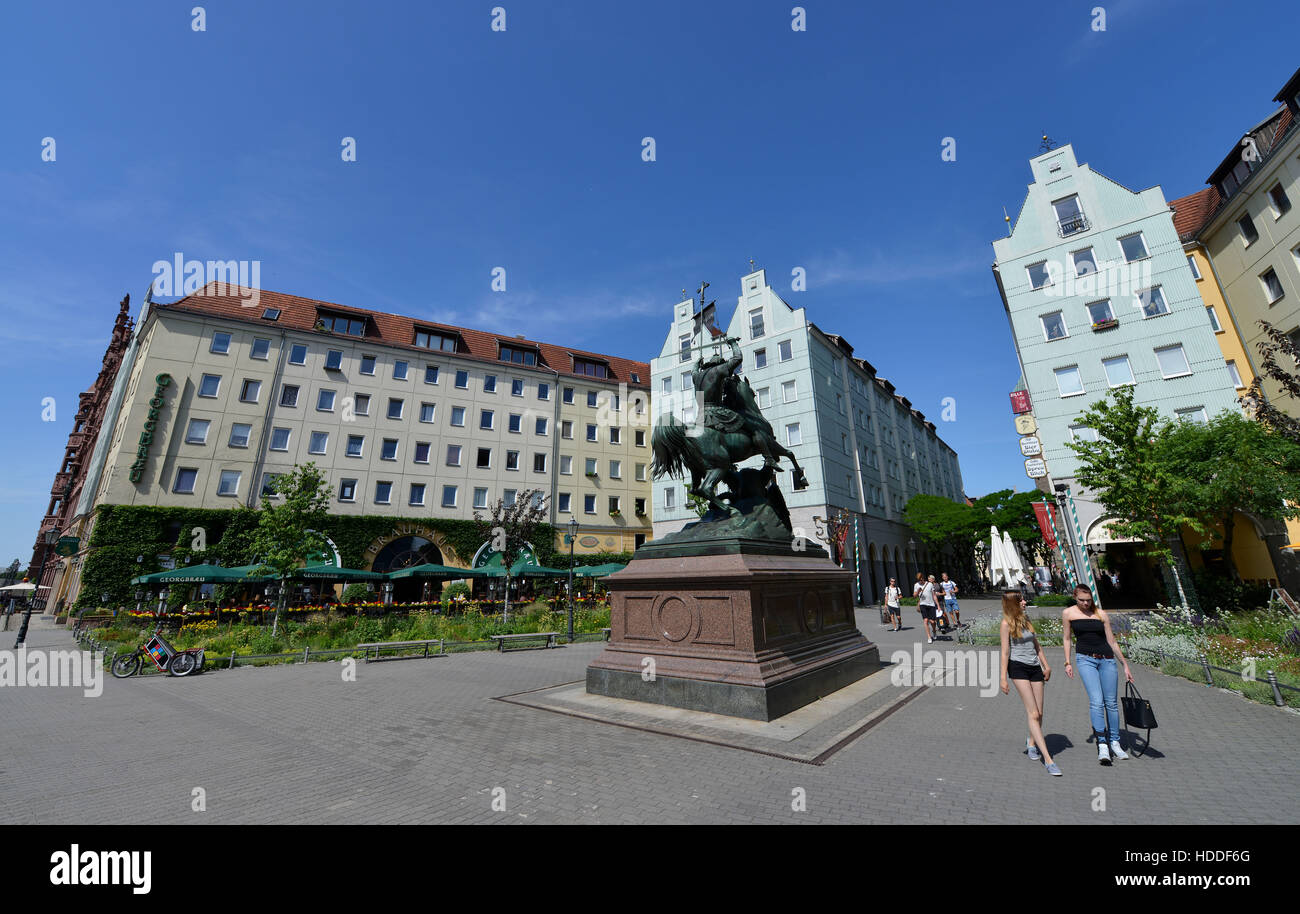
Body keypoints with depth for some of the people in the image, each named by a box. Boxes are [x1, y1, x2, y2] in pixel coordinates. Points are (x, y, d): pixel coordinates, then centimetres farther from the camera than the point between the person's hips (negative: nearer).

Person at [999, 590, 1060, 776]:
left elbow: (1036, 645, 22)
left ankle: (1031, 742, 33)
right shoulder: (1007, 623, -7)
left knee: (1039, 713, 9)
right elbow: (1005, 651, -8)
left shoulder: (1025, 619, 12)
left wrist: (1046, 665, 16)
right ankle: (1048, 759, -7)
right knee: (1033, 714, -8)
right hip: (1018, 667, -6)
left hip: (1035, 667, 6)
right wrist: (1004, 678, -9)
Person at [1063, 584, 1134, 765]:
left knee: (1112, 702, 6)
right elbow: (1067, 638, 8)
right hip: (1085, 659, -2)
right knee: (1096, 701, -13)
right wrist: (1068, 662, 4)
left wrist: (1125, 665, 11)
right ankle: (1102, 745, -11)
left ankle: (1115, 743, 20)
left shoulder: (1101, 613, 7)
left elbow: (1112, 641, 13)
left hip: (1107, 659, 2)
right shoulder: (1068, 613, 3)